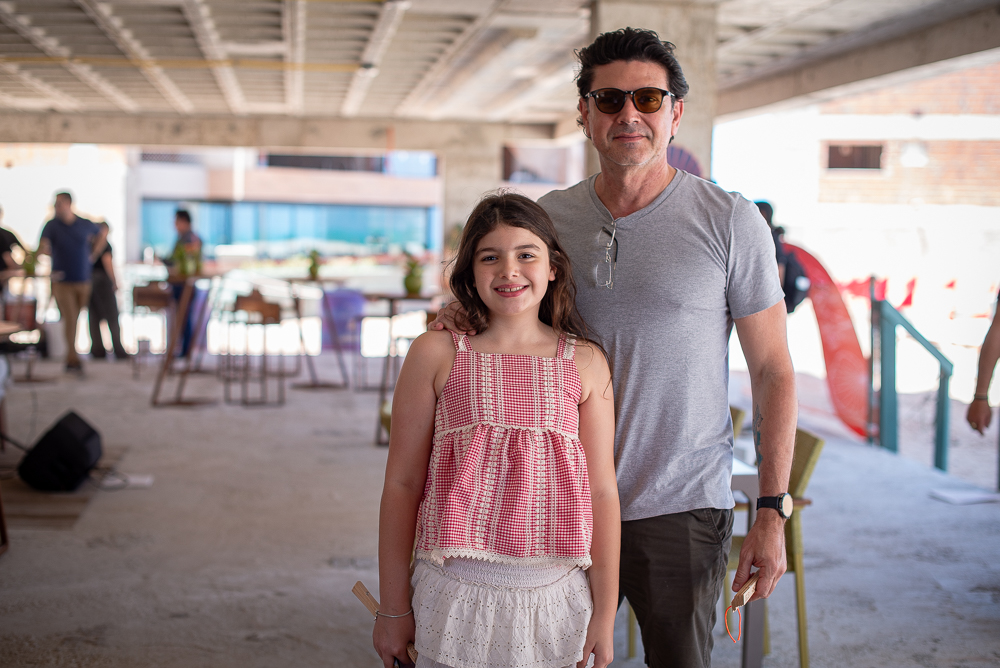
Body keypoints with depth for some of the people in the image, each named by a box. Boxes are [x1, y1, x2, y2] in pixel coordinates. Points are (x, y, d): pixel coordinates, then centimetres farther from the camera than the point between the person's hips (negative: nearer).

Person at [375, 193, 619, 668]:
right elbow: (402, 483, 2)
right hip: (457, 593, -1)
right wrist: (393, 607, 3)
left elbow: (602, 491, 4)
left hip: (554, 596, 1)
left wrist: (605, 612, 4)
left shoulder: (585, 364, 3)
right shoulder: (436, 354, -1)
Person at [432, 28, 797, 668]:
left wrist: (774, 512, -8)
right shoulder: (550, 217, 3)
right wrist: (464, 313, -6)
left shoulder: (731, 221, -6)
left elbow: (773, 368, -4)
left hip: (682, 506, -3)